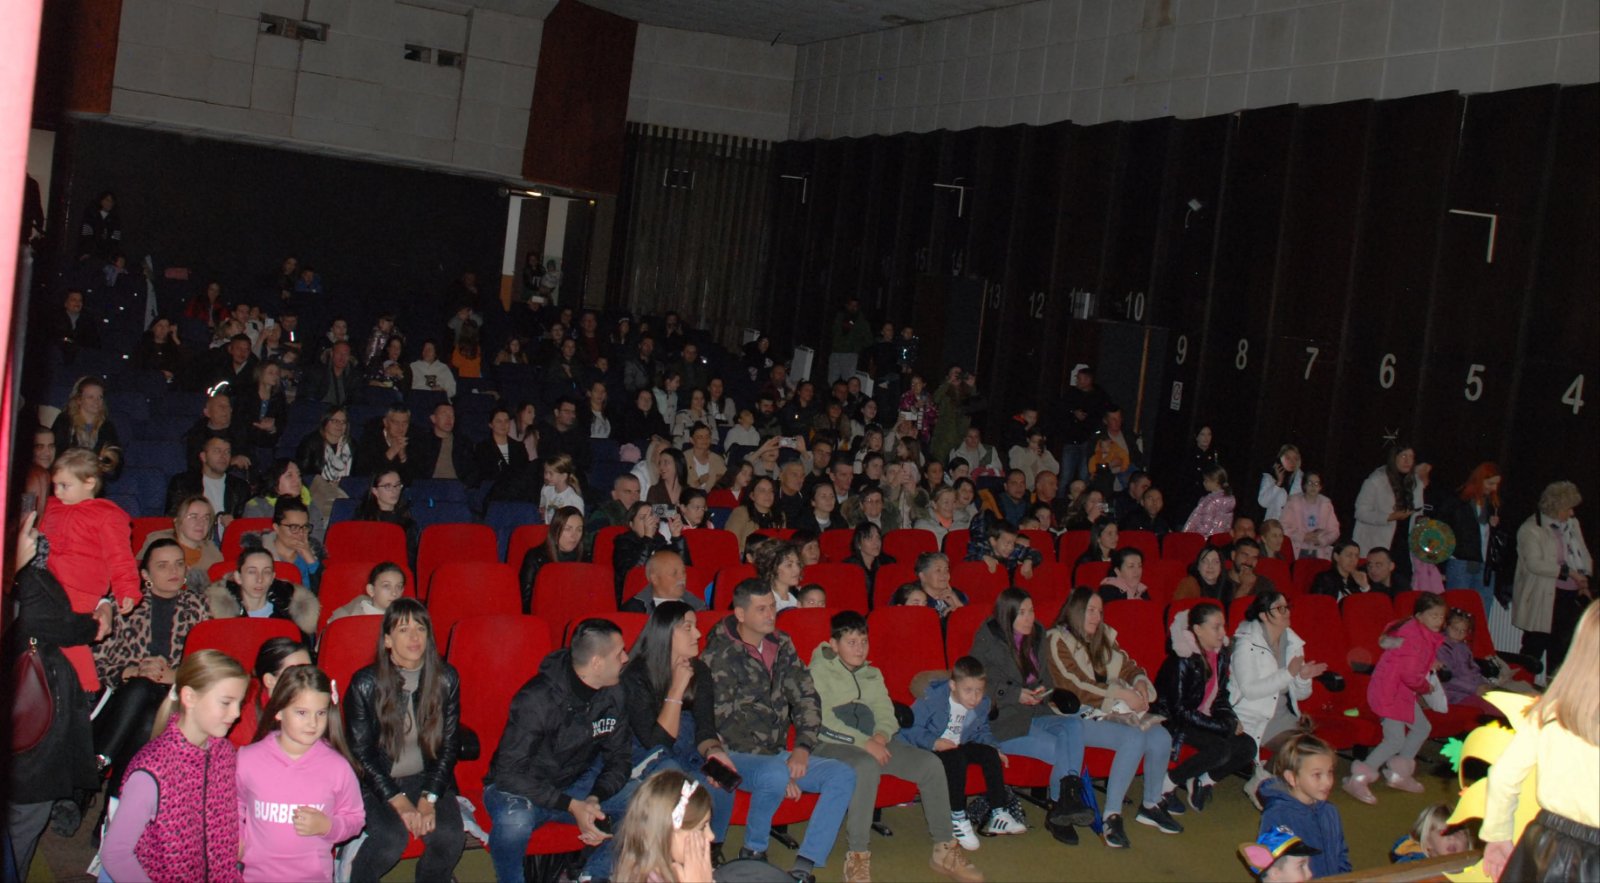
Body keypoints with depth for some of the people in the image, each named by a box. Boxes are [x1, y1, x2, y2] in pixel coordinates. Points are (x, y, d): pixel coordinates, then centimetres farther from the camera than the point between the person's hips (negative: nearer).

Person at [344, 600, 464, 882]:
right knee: (392, 837, -29)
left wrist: (428, 799, -8)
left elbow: (450, 745, 3)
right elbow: (361, 752, -5)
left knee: (449, 837, -24)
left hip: (427, 778, 2)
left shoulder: (446, 679, -2)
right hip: (376, 781, -2)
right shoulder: (365, 683, -9)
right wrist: (399, 801, -13)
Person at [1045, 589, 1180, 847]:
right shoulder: (1058, 640, -5)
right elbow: (1076, 686, -14)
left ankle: (1151, 805, 3)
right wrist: (1121, 693, -19)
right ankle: (1112, 815, -24)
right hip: (1081, 716, -7)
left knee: (1161, 737, -18)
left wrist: (1140, 683, -6)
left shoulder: (1104, 636, 17)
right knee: (1134, 739, -31)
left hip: (1115, 709, 7)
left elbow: (1128, 666, 18)